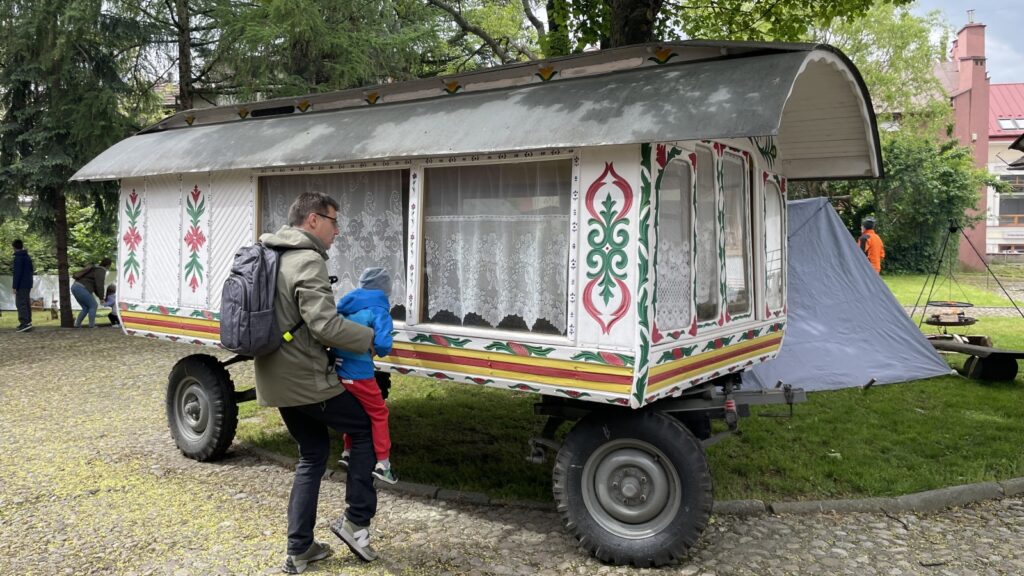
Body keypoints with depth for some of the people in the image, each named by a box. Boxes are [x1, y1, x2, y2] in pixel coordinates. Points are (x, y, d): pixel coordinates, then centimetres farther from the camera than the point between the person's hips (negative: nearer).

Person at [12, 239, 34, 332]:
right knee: (26, 303, 13)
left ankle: (25, 323, -19)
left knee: (20, 303, -10)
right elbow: (31, 270, 21)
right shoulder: (28, 257, 15)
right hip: (28, 284, 9)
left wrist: (15, 286, -16)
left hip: (21, 284, -9)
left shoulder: (18, 257, -13)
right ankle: (28, 322, 16)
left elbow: (17, 273, -17)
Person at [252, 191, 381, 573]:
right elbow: (324, 325, -25)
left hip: (276, 378, 9)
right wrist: (370, 337, -12)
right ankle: (356, 520, 11)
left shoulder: (270, 257, 13)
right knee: (367, 428, 9)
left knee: (313, 453, 19)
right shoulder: (308, 260, -18)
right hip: (307, 381, -9)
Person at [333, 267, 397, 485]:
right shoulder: (378, 310, -11)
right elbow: (383, 345, -22)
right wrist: (379, 351, 1)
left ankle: (348, 452, 36)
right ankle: (382, 464, 7)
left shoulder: (345, 306, 8)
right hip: (358, 373, -7)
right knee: (378, 414, 8)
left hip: (338, 370, 7)